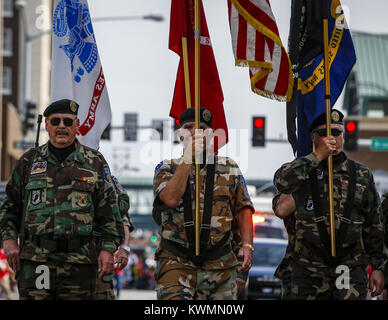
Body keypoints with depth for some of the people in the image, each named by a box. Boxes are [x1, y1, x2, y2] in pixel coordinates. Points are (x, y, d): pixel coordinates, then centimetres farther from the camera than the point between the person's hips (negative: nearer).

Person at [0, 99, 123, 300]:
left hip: (79, 261, 0)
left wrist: (108, 249, 0)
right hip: (34, 259, 0)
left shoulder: (95, 162, 10)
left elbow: (108, 212, 8)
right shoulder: (29, 162, 12)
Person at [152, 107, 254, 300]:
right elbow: (171, 199, -13)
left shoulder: (229, 169, 13)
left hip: (219, 264, 2)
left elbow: (243, 210, 12)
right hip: (176, 263, -2)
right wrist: (188, 158, -10)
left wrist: (247, 245, -3)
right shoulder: (167, 168, 7)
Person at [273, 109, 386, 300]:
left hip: (350, 268, 0)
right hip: (309, 268, 0)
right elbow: (281, 182, -21)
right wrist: (317, 156, -20)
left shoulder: (361, 175, 8)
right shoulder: (304, 170, 4)